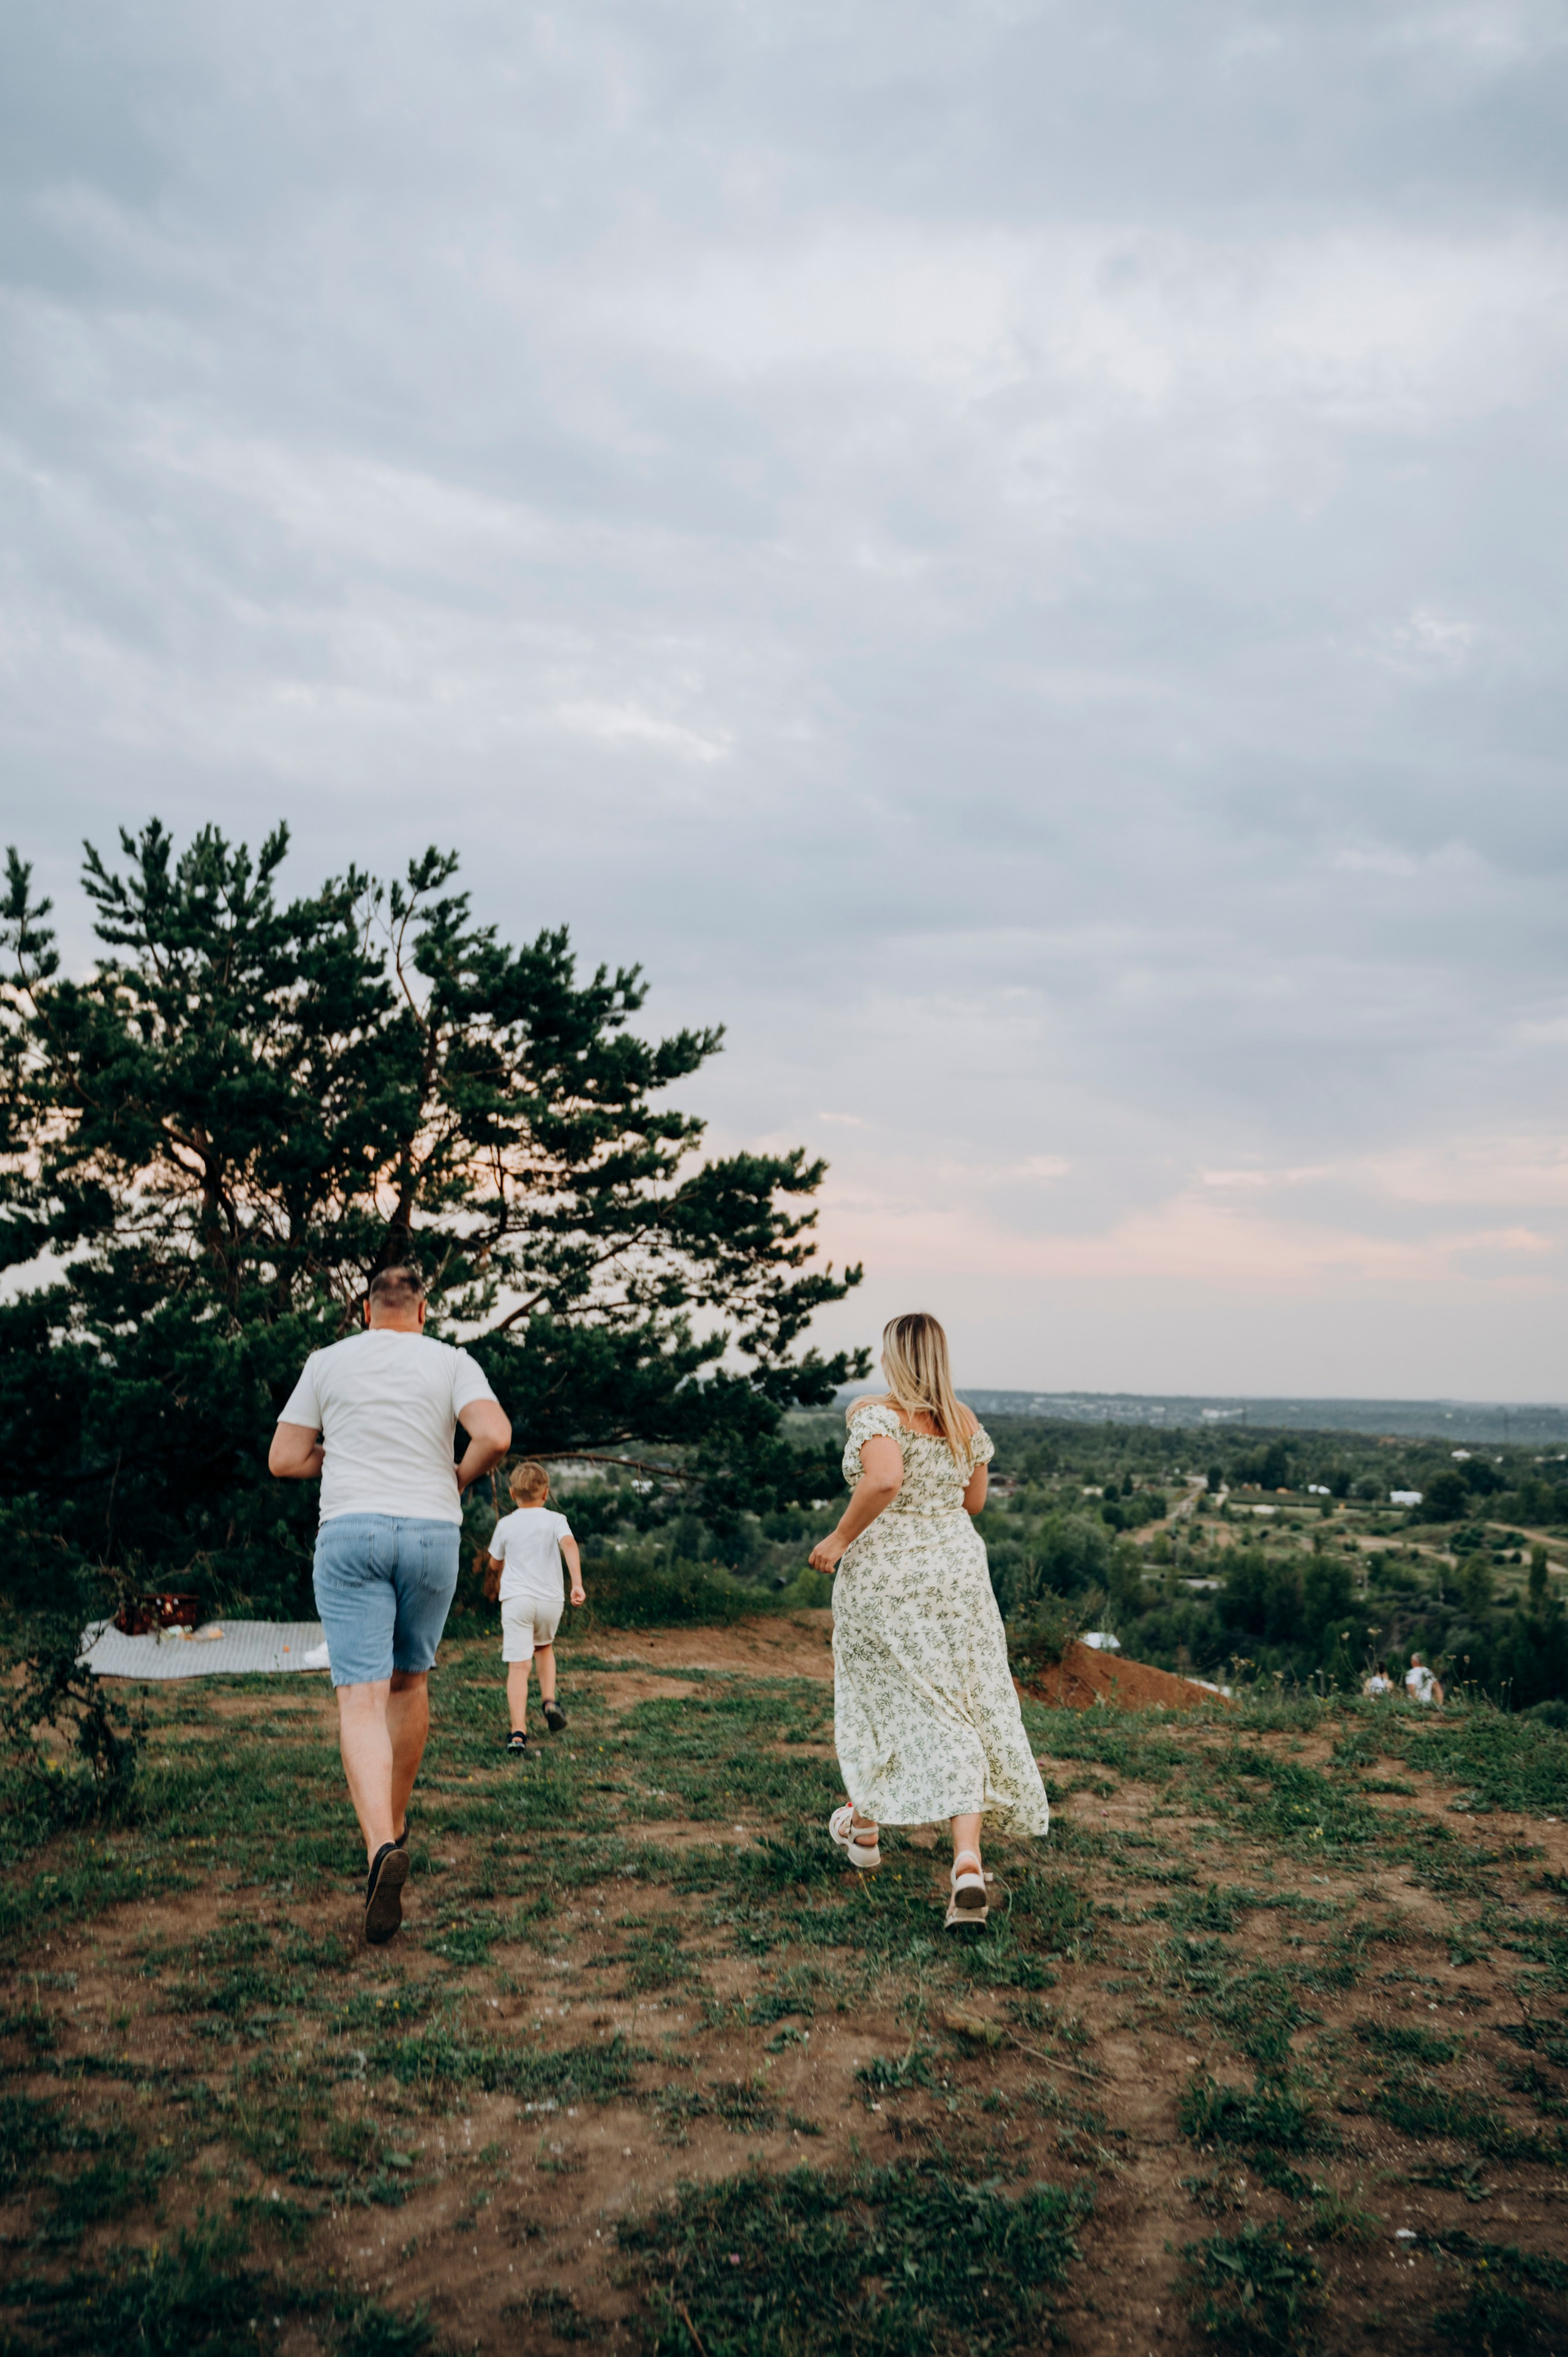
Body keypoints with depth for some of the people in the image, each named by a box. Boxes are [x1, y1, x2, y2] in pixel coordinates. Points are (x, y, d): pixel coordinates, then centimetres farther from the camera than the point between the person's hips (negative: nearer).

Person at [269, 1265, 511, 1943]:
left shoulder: (327, 1362, 8)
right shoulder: (452, 1362, 5)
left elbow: (284, 1460, 7)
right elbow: (495, 1436, -11)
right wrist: (460, 1477, 9)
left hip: (350, 1531, -1)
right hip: (432, 1533, 1)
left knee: (361, 1698, -7)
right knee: (410, 1681, 21)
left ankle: (382, 1845, -26)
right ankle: (394, 1822, 33)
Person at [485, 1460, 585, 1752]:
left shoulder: (506, 1524, 5)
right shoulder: (555, 1520, 2)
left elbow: (495, 1564, 17)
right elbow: (569, 1544, -18)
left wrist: (499, 1582, 40)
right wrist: (577, 1583, -25)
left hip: (516, 1599, -1)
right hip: (550, 1599, 1)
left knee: (518, 1666, -5)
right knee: (544, 1648, 29)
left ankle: (518, 1732, -15)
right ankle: (549, 1701, 11)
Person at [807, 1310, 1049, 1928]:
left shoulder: (879, 1415, -13)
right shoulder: (966, 1423, 5)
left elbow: (884, 1480, -31)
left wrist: (839, 1538, -19)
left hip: (883, 1574, -3)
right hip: (956, 1569, 4)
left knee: (875, 1697, 18)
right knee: (960, 1711, 2)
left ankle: (863, 1827, 36)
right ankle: (968, 1865, -11)